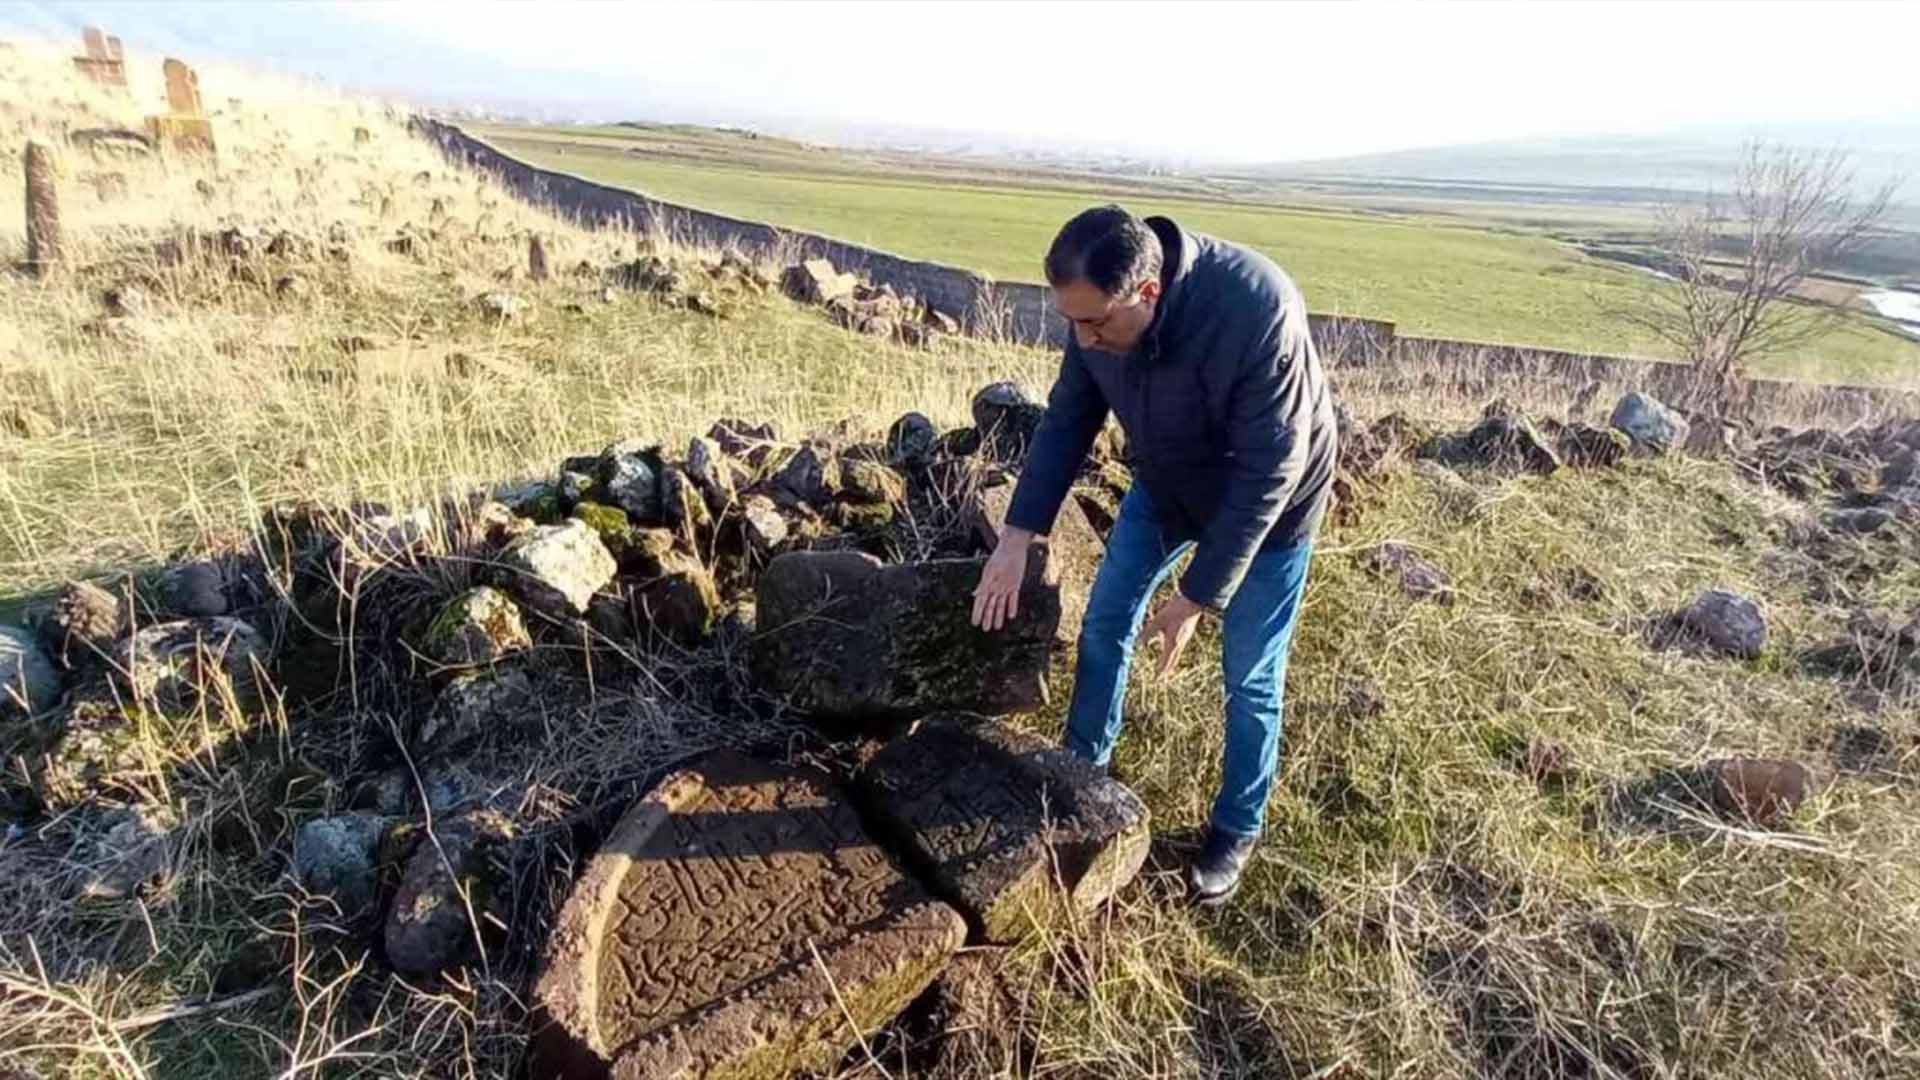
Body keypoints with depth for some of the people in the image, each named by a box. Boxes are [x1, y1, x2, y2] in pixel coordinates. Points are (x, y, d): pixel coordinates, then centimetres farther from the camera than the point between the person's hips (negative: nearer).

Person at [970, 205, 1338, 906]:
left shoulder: (1258, 314, -40)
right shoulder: (1100, 306, -21)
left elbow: (1264, 476, -32)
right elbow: (1069, 419, -10)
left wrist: (1196, 597, -26)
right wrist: (1018, 535, -16)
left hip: (1268, 498, -5)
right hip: (1166, 481, 5)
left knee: (1250, 679, 4)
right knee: (1104, 624, 10)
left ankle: (1237, 829, 27)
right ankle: (1083, 769, 32)